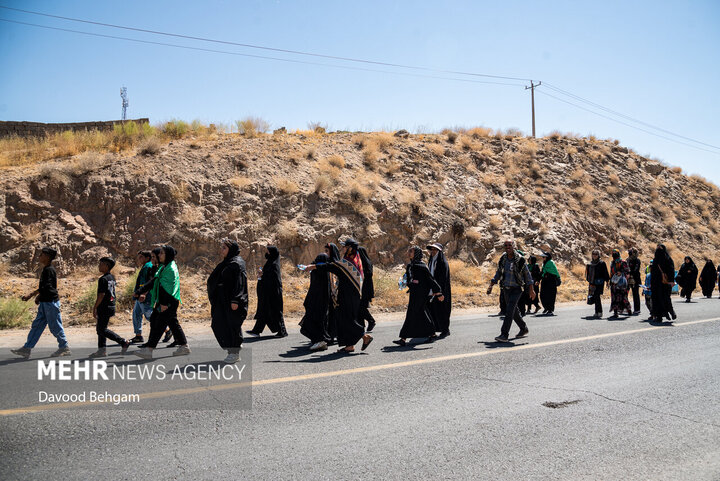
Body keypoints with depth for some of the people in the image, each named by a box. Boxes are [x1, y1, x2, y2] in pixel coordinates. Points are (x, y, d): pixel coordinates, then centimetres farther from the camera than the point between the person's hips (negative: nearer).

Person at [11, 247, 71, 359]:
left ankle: (64, 348, 9)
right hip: (45, 303, 10)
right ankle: (27, 349, 12)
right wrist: (39, 296, 20)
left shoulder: (49, 270, -17)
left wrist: (30, 295, -25)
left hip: (51, 302, -10)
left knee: (55, 326, -1)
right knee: (37, 325, 9)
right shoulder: (46, 269, 13)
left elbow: (46, 287, -25)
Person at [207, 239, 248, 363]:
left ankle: (235, 353, 6)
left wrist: (235, 300, -23)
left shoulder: (237, 263, -11)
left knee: (232, 325, -4)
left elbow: (239, 282, -17)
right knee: (217, 325, 8)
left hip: (230, 301, -9)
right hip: (222, 300, 9)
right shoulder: (225, 263, 17)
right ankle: (232, 348, 20)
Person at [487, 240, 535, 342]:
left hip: (516, 289, -6)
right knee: (514, 311, 16)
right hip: (506, 289, 6)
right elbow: (498, 273, 15)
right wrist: (491, 285, 5)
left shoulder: (519, 260, -9)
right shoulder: (502, 259, 4)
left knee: (509, 311, -17)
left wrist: (531, 289, -1)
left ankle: (504, 335, -18)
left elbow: (527, 275, -1)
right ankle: (524, 329, 36)